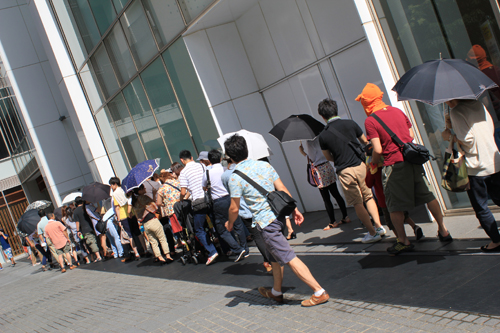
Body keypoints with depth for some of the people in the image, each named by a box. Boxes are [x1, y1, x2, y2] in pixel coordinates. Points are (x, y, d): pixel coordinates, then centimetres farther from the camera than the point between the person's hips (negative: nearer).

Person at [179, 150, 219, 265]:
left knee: (199, 230, 5)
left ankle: (212, 252, -8)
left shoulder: (183, 172, -6)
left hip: (198, 202, -5)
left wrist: (181, 200, 10)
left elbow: (183, 192, -8)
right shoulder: (201, 166, 8)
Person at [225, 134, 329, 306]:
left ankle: (319, 292, -4)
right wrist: (295, 210, 11)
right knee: (274, 256, 23)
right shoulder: (265, 165, 5)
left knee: (289, 258, -4)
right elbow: (282, 189, 5)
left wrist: (230, 224, 12)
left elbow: (235, 208, -7)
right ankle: (276, 292, 38)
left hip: (265, 223, -7)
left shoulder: (235, 178, -12)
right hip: (278, 215, 7)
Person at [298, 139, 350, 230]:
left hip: (320, 170, -7)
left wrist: (303, 152, -5)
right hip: (328, 166, 7)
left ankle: (333, 222, 6)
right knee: (336, 194, 13)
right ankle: (345, 217, 18)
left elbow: (312, 159, -13)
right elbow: (329, 154, 14)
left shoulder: (310, 142, -13)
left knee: (326, 199, 0)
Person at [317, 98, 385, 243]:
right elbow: (365, 141, 12)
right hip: (361, 166, 3)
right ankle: (379, 226, 18)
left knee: (358, 204, 8)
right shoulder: (350, 123, -2)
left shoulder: (323, 135, -6)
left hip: (344, 171, -2)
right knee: (368, 197, 19)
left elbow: (329, 157, 6)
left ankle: (373, 233, 12)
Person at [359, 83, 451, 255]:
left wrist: (373, 163, 3)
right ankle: (443, 231, 25)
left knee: (395, 206, 7)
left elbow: (378, 150, -15)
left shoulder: (370, 121, -10)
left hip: (394, 165, -6)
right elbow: (411, 135, 14)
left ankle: (403, 240, 14)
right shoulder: (397, 111, 9)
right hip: (412, 160, 6)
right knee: (428, 196, 16)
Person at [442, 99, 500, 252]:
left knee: (481, 208, 5)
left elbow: (467, 140, -20)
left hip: (475, 168, -7)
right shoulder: (478, 104, 9)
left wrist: (450, 136, -2)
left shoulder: (456, 111, -13)